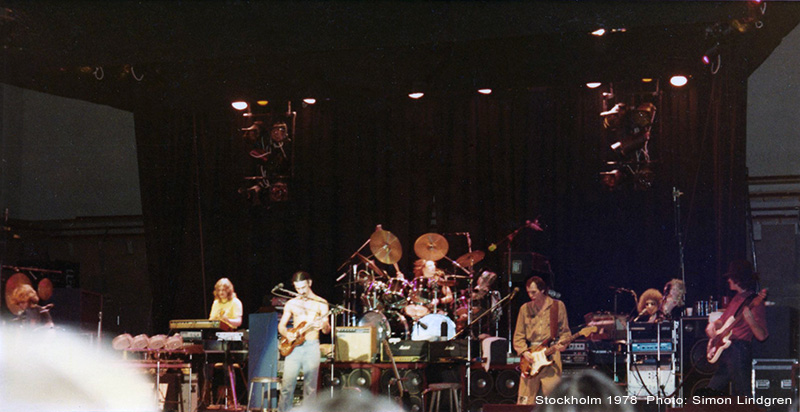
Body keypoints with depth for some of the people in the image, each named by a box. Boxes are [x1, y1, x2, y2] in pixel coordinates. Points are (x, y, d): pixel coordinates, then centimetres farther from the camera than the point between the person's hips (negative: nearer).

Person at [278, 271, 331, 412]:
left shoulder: (320, 303, 3)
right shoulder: (291, 304, 11)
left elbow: (327, 330, -2)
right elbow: (281, 325, 14)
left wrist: (324, 325, -26)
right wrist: (287, 334, -7)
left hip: (312, 347, -2)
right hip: (293, 346, 2)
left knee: (310, 387, 0)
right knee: (287, 385, -5)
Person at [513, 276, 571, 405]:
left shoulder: (558, 306, 7)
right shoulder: (525, 308, 12)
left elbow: (565, 330, 8)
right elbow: (518, 335, 11)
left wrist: (562, 343, -12)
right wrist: (524, 352, -4)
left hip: (551, 354, -2)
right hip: (530, 356, 2)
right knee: (525, 399, -3)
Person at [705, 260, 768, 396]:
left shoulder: (753, 302, -10)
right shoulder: (737, 298, 17)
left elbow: (762, 336, -17)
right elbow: (723, 320, 28)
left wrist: (750, 320, -33)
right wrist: (713, 325, 7)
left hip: (739, 351, -10)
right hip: (725, 352, 10)